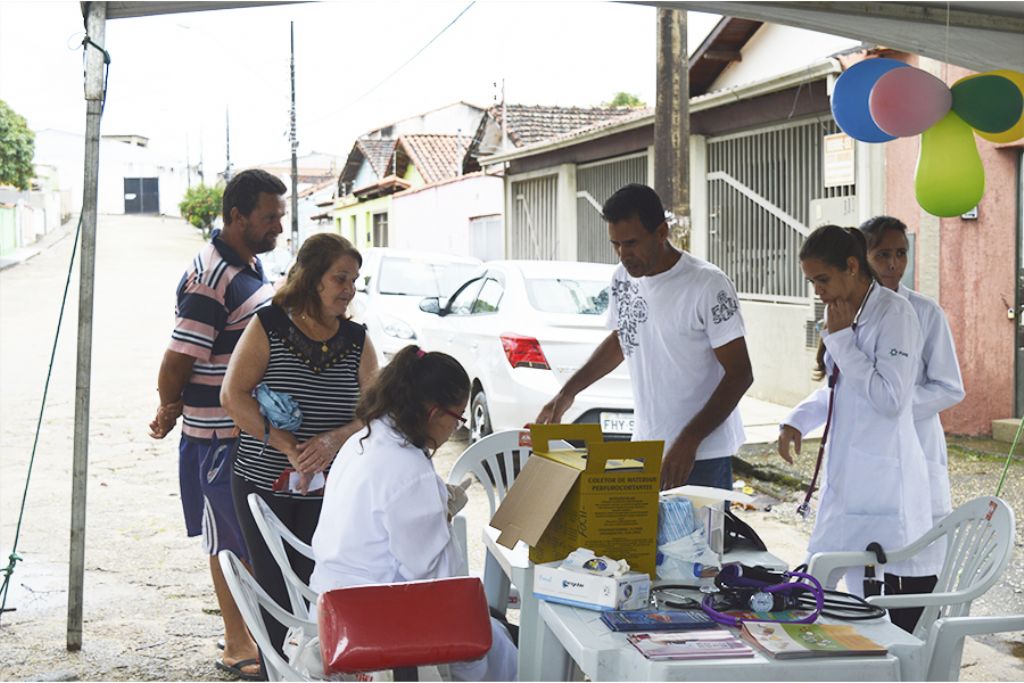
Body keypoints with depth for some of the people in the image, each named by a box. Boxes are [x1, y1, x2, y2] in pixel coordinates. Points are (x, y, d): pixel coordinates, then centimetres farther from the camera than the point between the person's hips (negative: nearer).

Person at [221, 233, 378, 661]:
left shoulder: (357, 340, 5)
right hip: (264, 485, -2)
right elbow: (233, 395, -11)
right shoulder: (268, 326, -4)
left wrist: (333, 439, -20)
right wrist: (288, 447, -20)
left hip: (328, 492, 2)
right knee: (275, 593, 5)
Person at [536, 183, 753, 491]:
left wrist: (689, 441, -21)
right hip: (644, 450, 6)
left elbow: (740, 374, -13)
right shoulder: (623, 279, 5)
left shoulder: (708, 286, -15)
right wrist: (568, 392, 14)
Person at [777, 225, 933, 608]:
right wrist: (796, 422, 9)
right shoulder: (842, 314, 12)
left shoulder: (894, 313, -14)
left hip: (882, 486, -9)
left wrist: (841, 339, -16)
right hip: (844, 477, 9)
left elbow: (890, 398, -21)